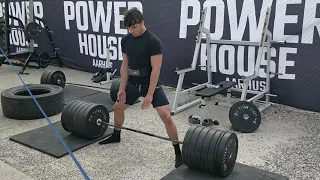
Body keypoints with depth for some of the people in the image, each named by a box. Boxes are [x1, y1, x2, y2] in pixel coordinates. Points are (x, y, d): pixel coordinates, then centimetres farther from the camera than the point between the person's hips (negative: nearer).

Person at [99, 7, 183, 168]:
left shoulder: (153, 41, -22)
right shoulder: (125, 40, -1)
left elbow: (155, 69, -23)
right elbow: (125, 65, 4)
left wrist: (150, 94, -25)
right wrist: (122, 88, 1)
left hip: (151, 84, -6)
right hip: (133, 83, 7)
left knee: (166, 116, -18)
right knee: (117, 107, 18)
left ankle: (178, 152, -4)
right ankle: (116, 136, 44)